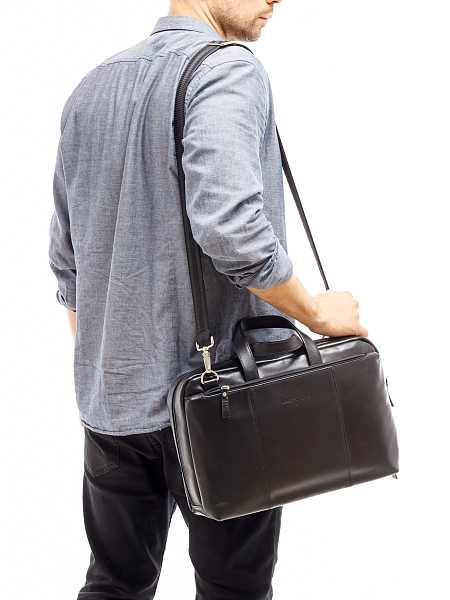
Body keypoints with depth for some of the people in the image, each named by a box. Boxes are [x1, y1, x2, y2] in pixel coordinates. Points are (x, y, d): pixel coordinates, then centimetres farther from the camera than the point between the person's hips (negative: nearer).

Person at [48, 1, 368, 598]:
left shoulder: (91, 88, 10)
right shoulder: (228, 70, -13)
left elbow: (67, 262, 13)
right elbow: (230, 227, -29)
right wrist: (319, 312, -14)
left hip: (112, 394, 7)